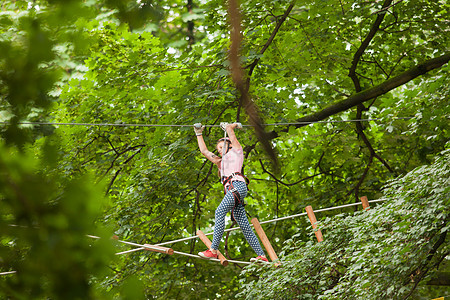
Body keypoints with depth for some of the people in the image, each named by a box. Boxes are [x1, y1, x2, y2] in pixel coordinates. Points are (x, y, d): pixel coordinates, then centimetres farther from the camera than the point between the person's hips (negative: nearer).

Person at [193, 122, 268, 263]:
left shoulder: (236, 151, 18)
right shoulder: (221, 162, 36)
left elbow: (229, 129, 21)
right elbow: (204, 151, 41)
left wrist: (228, 126, 42)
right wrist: (199, 134, 46)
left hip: (237, 185, -8)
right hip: (231, 190, 8)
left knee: (220, 212, -22)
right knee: (245, 226, -2)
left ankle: (213, 250, -30)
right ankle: (262, 255, -7)